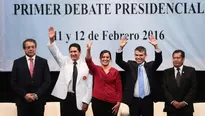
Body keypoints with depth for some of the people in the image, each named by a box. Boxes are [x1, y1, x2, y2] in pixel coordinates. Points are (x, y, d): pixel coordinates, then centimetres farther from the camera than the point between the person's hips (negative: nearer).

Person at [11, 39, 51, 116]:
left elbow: (47, 81, 1)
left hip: (39, 100, 1)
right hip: (22, 100, 0)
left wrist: (36, 95, -10)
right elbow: (13, 82, 1)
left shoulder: (43, 62, 6)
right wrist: (25, 95, -10)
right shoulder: (17, 62, 5)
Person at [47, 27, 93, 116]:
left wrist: (86, 101, -5)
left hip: (79, 99, -2)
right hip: (65, 97, 2)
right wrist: (51, 40, -23)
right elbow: (56, 53, -7)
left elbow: (89, 85, 0)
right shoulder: (65, 62, 9)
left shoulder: (86, 65, 1)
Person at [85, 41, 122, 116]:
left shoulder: (115, 72, 4)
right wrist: (88, 50, -32)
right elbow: (88, 61, -14)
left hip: (111, 102, 0)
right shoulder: (96, 69, 5)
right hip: (97, 100, 0)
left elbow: (119, 89, 4)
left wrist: (118, 103, -3)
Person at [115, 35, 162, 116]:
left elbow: (159, 60, -12)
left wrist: (156, 46, -28)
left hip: (147, 100, 0)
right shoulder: (130, 65, 4)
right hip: (134, 101, 0)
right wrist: (121, 47, -25)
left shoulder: (150, 66, 4)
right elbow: (118, 61, -8)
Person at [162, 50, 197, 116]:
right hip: (171, 107, 1)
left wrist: (185, 102, -11)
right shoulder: (167, 72, 9)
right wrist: (172, 101, -11)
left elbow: (194, 88, -1)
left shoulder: (191, 71, 5)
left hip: (186, 107, -1)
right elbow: (164, 89, 2)